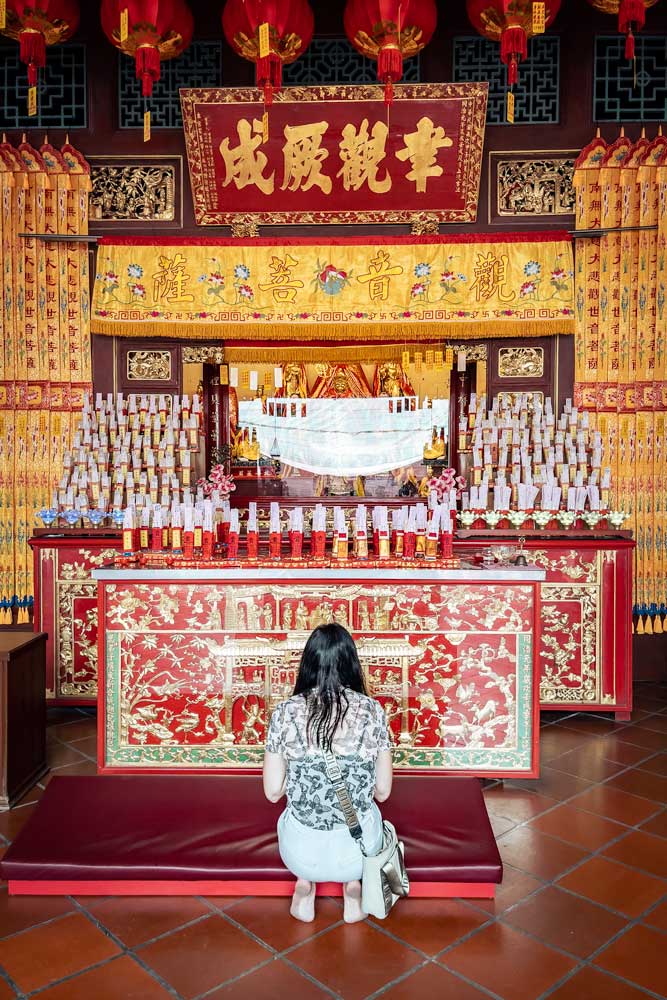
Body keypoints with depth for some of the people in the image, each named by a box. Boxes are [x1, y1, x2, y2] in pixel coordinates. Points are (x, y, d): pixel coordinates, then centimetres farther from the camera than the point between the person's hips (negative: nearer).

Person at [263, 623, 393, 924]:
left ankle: (305, 883, 16)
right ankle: (352, 885, 16)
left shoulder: (285, 712, -10)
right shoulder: (372, 710, -10)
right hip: (357, 850, 0)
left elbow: (273, 792, -4)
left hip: (300, 853, 1)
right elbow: (383, 791, -3)